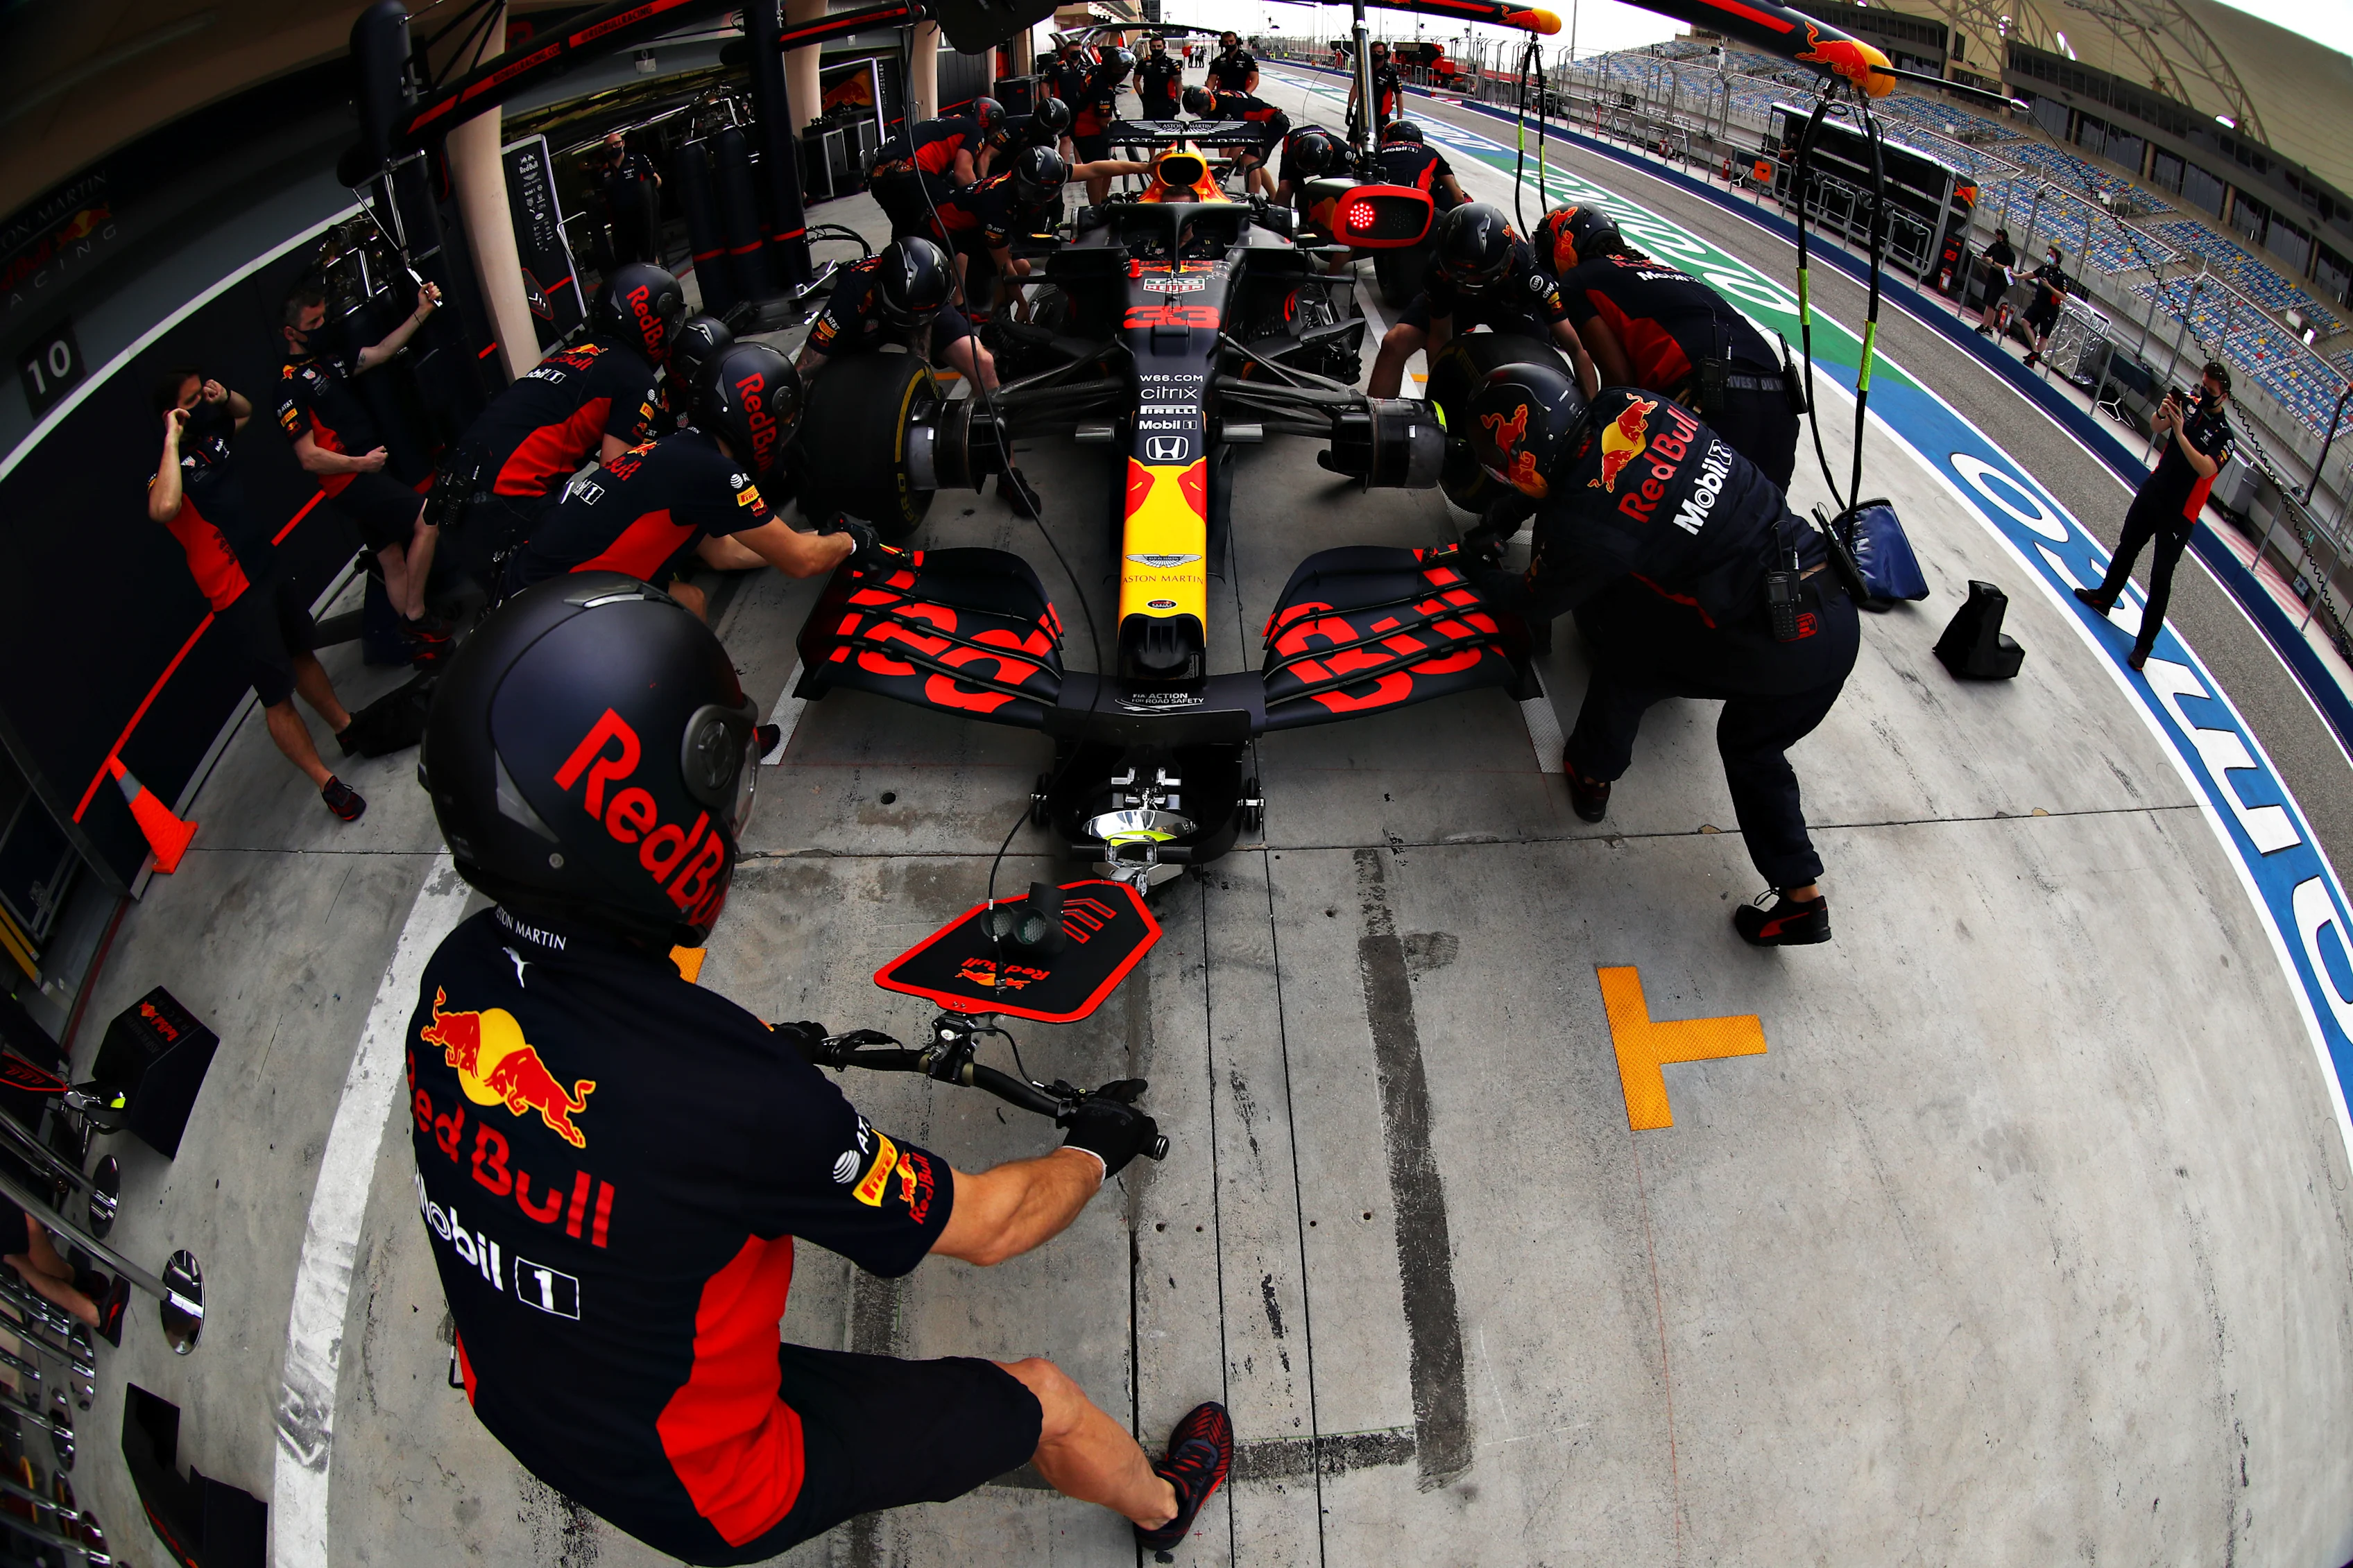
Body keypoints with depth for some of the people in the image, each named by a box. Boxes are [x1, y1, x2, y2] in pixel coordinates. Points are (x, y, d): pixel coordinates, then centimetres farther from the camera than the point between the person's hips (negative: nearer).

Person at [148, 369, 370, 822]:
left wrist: (225, 396, 3)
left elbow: (246, 412, 27)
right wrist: (173, 441, -33)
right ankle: (326, 784, 3)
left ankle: (347, 729, 44)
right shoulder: (168, 468, -19)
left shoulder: (211, 434, 5)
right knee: (277, 695, -3)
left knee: (302, 652, 26)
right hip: (238, 596, -9)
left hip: (269, 567, 9)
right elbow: (163, 508, -43)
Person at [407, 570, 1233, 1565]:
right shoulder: (739, 1102, -39)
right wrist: (1095, 1150, -1)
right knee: (1045, 1401, 9)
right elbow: (987, 1227, -22)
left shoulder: (458, 975, -18)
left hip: (517, 1411, 6)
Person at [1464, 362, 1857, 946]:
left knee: (1627, 661, 13)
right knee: (1750, 744, 26)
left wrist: (1477, 575, 23)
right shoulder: (1629, 406, 0)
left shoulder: (1584, 526, -18)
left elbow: (1536, 604, 5)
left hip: (1777, 650, -7)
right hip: (1838, 616, 8)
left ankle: (1592, 776, 34)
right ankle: (1802, 896, 26)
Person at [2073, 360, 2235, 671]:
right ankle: (2105, 596, 46)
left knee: (2161, 580, -5)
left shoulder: (2224, 435, -19)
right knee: (2128, 546, 23)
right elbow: (2155, 429, -5)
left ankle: (2144, 645, -1)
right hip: (2153, 490, 6)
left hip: (2179, 513, -6)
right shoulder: (2193, 403, -3)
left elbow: (2206, 469, -31)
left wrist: (2180, 432, -37)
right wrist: (2163, 413, -27)